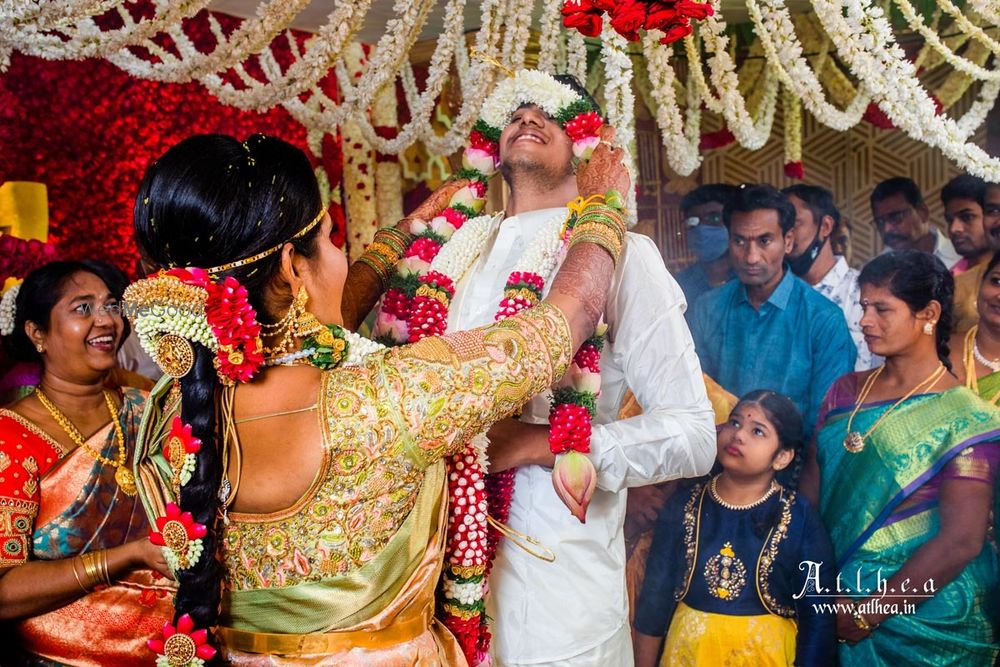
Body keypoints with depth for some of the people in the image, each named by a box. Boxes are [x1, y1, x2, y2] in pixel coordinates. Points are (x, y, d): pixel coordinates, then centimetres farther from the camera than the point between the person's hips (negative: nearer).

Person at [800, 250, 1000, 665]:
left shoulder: (966, 420, -13)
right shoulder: (846, 391, 1)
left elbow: (961, 541, -18)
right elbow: (811, 490, 2)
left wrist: (867, 614, -17)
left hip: (922, 616, -4)